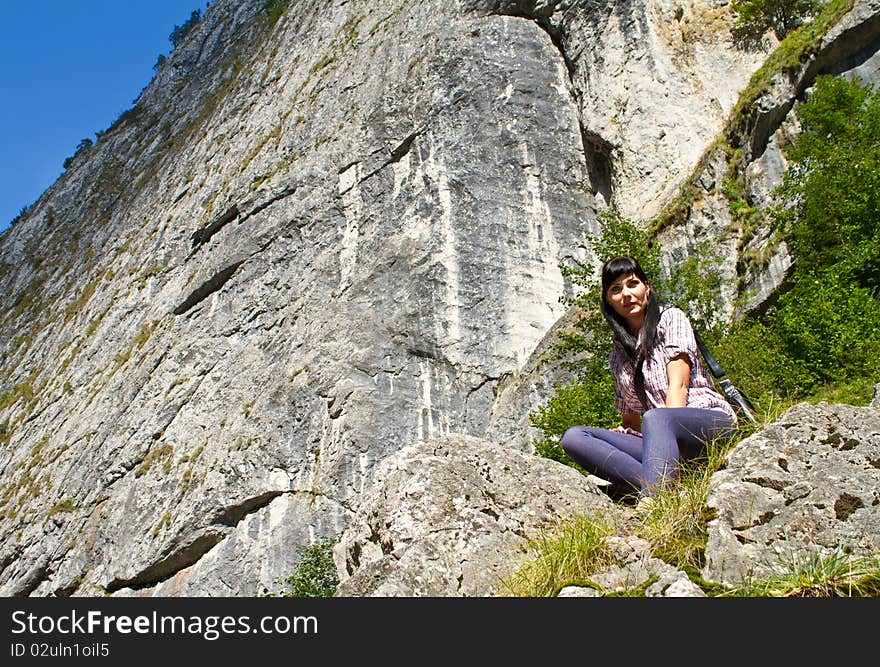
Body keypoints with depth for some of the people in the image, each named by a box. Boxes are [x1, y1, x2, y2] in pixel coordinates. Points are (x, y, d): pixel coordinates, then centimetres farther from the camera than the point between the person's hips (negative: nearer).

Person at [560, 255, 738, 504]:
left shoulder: (671, 318, 6)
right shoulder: (618, 356, 19)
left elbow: (678, 383, -9)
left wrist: (667, 428, -23)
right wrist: (623, 432, -2)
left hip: (712, 421, -5)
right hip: (663, 440, 5)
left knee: (655, 418, -38)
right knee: (573, 437, -17)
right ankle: (663, 490, -35)